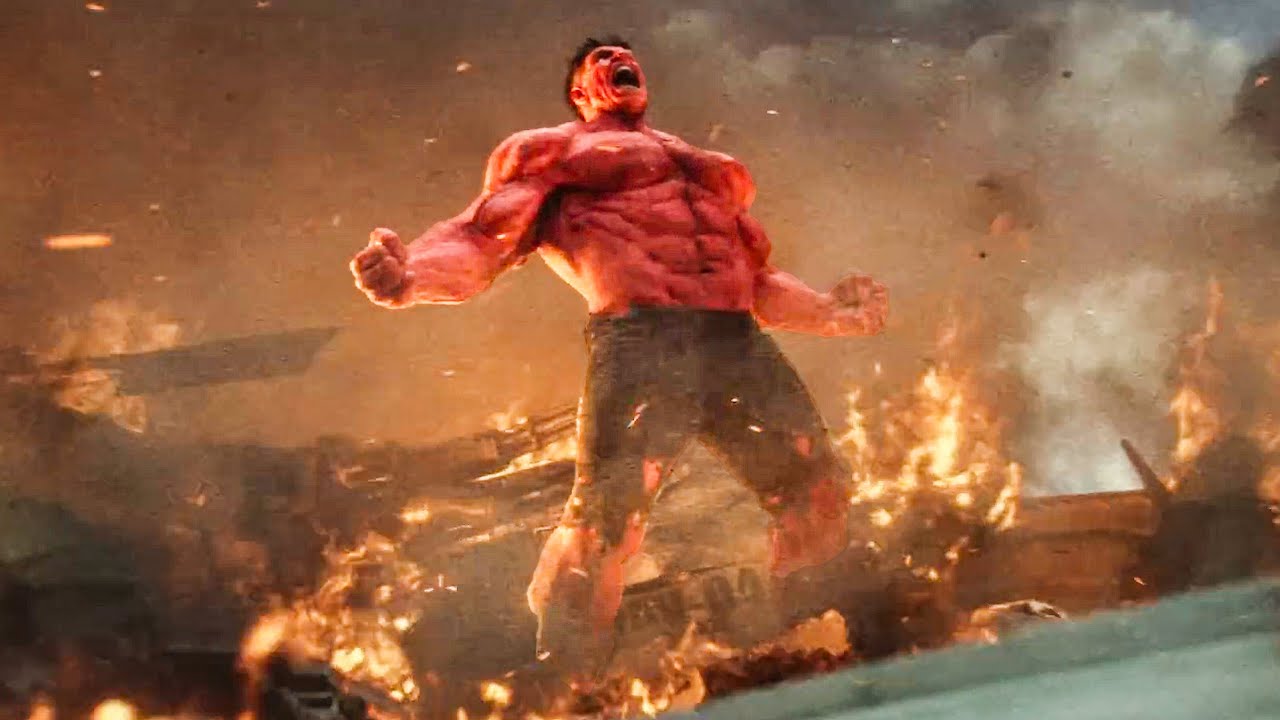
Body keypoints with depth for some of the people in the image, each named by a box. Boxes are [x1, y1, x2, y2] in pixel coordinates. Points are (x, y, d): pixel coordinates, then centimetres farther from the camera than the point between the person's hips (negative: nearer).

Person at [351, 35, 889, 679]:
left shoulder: (708, 166, 36)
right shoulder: (552, 151, 20)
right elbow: (482, 238, 4)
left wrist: (835, 313, 18)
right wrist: (412, 275, -18)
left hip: (738, 342, 6)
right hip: (640, 338, -5)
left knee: (818, 491, 4)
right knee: (607, 513, -19)